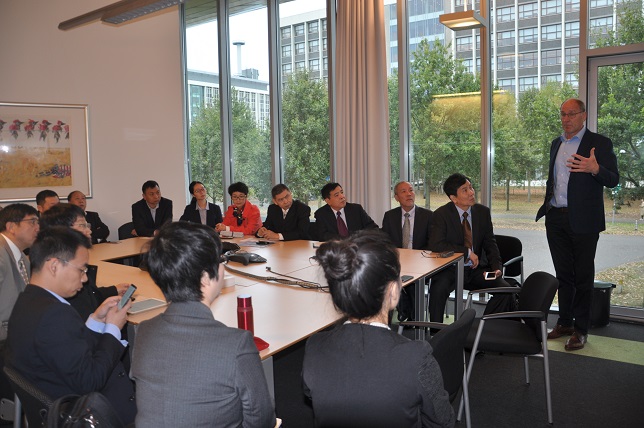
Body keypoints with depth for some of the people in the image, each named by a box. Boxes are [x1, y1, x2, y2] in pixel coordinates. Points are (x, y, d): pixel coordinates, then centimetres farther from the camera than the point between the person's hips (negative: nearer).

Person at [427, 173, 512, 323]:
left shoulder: (483, 211, 4)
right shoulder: (441, 214, -9)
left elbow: (490, 243, 8)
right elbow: (436, 245, -20)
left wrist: (496, 267, -9)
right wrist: (467, 252, -18)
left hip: (477, 268, 4)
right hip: (450, 269, -4)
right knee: (438, 289, -33)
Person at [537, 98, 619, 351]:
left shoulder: (599, 143, -5)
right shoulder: (556, 144, 15)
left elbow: (613, 180, -10)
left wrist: (595, 169, -30)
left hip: (583, 221, -6)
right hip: (556, 219, 6)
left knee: (583, 276, 3)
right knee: (563, 275, 14)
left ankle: (580, 330, 12)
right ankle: (564, 323, 25)